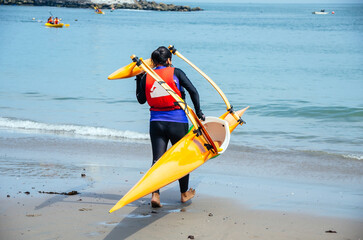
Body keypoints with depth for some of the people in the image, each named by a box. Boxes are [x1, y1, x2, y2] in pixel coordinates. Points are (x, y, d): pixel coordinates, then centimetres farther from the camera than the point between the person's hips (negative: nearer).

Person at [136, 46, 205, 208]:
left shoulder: (146, 77, 4)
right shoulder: (176, 73, -4)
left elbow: (141, 100, 16)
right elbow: (193, 91, -9)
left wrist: (138, 80, 28)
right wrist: (198, 112, 0)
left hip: (156, 123, 2)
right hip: (177, 122, -2)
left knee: (157, 159, 3)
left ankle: (155, 194, -14)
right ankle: (184, 193, 26)